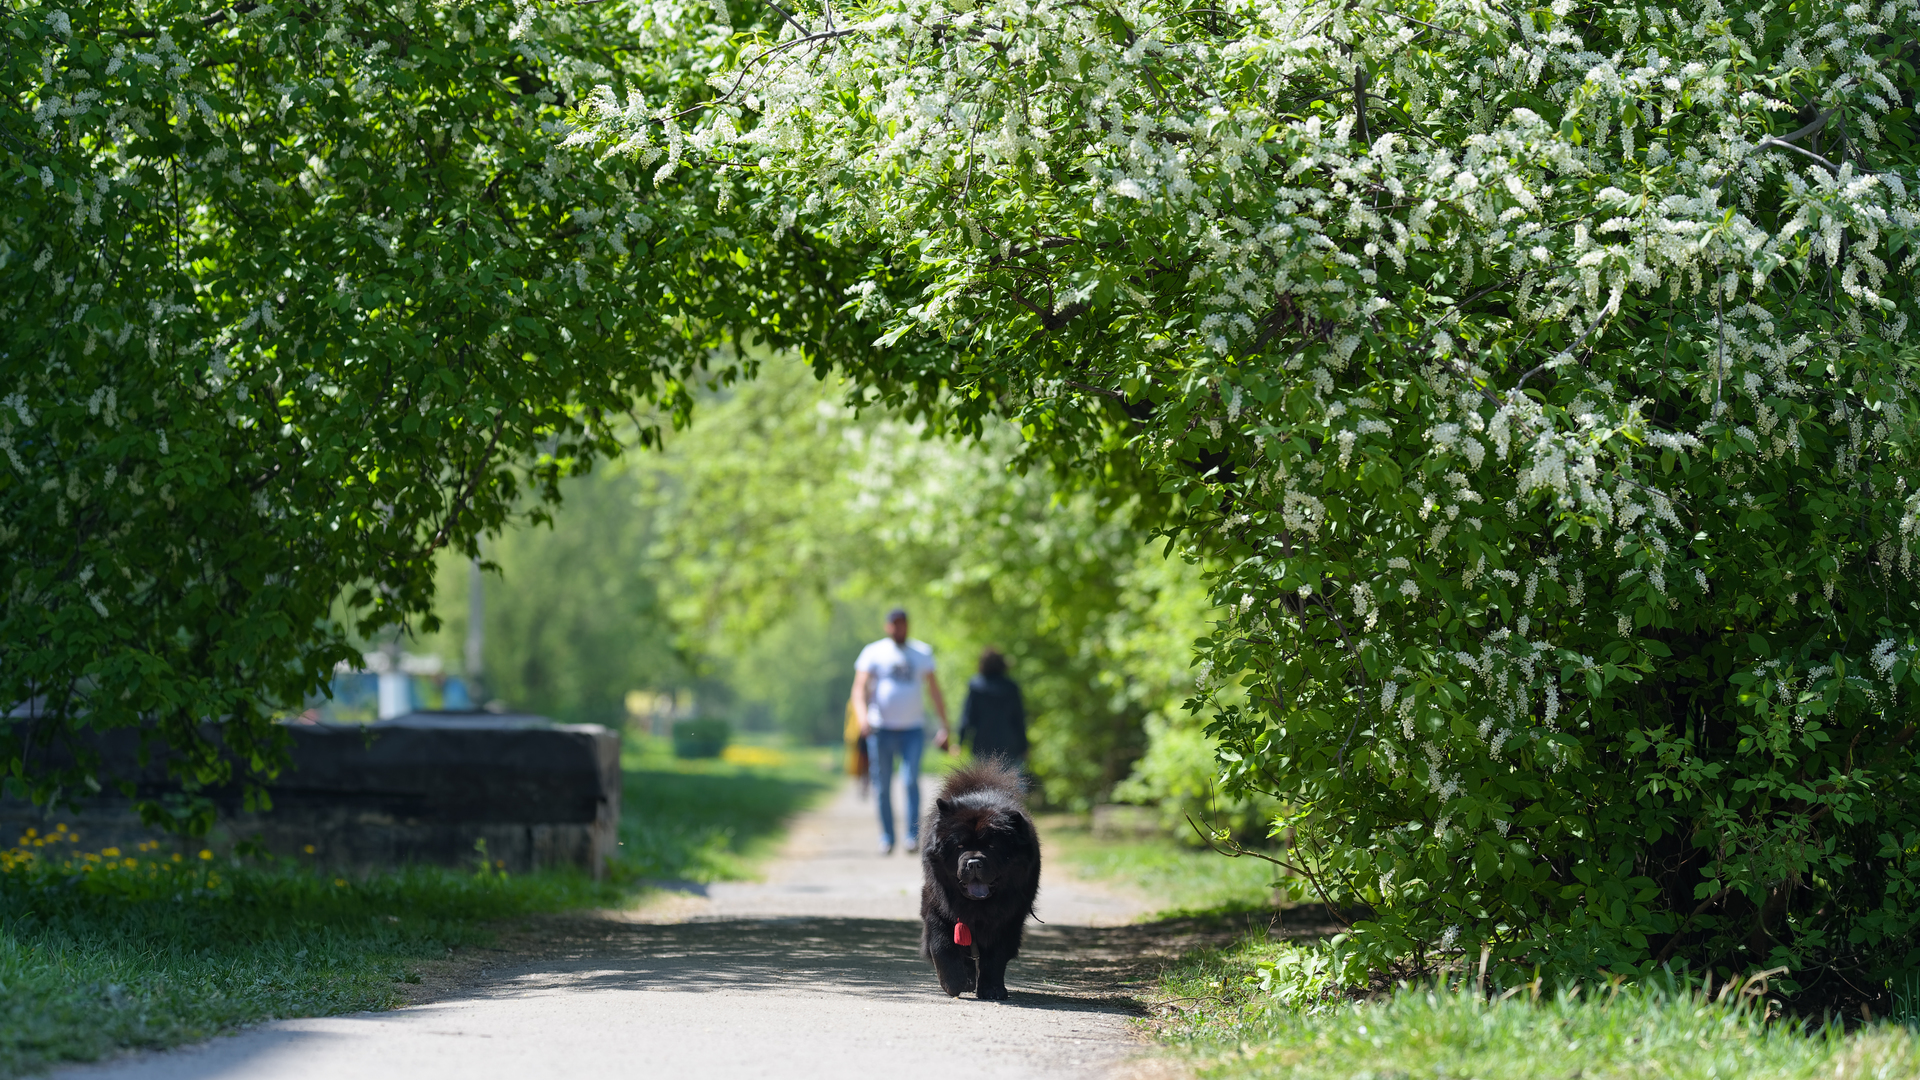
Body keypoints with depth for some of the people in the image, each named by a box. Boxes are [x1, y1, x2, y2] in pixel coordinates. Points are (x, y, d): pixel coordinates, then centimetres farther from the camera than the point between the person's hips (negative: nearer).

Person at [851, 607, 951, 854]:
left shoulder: (921, 653, 11)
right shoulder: (873, 653, 4)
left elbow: (935, 692, 14)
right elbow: (860, 687, -5)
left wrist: (944, 727, 8)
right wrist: (863, 715, -24)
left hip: (912, 729, 0)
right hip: (881, 729, 0)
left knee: (911, 780, -16)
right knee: (883, 786, 2)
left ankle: (913, 835, -15)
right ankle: (887, 838, 13)